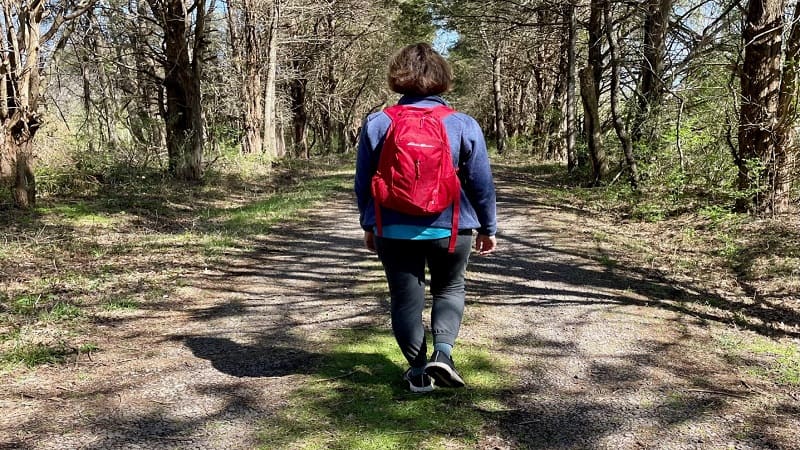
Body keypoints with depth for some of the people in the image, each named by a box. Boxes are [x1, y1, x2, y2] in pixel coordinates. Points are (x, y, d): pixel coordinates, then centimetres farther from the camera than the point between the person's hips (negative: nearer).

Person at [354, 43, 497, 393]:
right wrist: (488, 228, 11)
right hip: (450, 230, 0)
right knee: (450, 289, 20)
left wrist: (369, 225, 16)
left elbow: (363, 181, 3)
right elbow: (482, 183, -1)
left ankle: (418, 370, 19)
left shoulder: (377, 123, -2)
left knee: (406, 298, 14)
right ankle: (443, 351, 1)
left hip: (394, 231, 1)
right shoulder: (463, 125, -6)